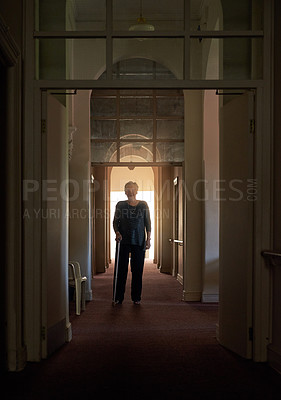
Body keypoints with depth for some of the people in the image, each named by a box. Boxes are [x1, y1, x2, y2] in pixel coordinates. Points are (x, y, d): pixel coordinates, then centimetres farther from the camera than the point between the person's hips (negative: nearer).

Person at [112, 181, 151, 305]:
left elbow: (148, 222, 6)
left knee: (137, 269, 3)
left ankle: (136, 297, 14)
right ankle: (118, 297, 9)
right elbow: (115, 221, 8)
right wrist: (117, 232, -11)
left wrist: (148, 239, -1)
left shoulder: (143, 205, 5)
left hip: (139, 241, 0)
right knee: (121, 269, 0)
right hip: (123, 241, 0)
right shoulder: (120, 205, 5)